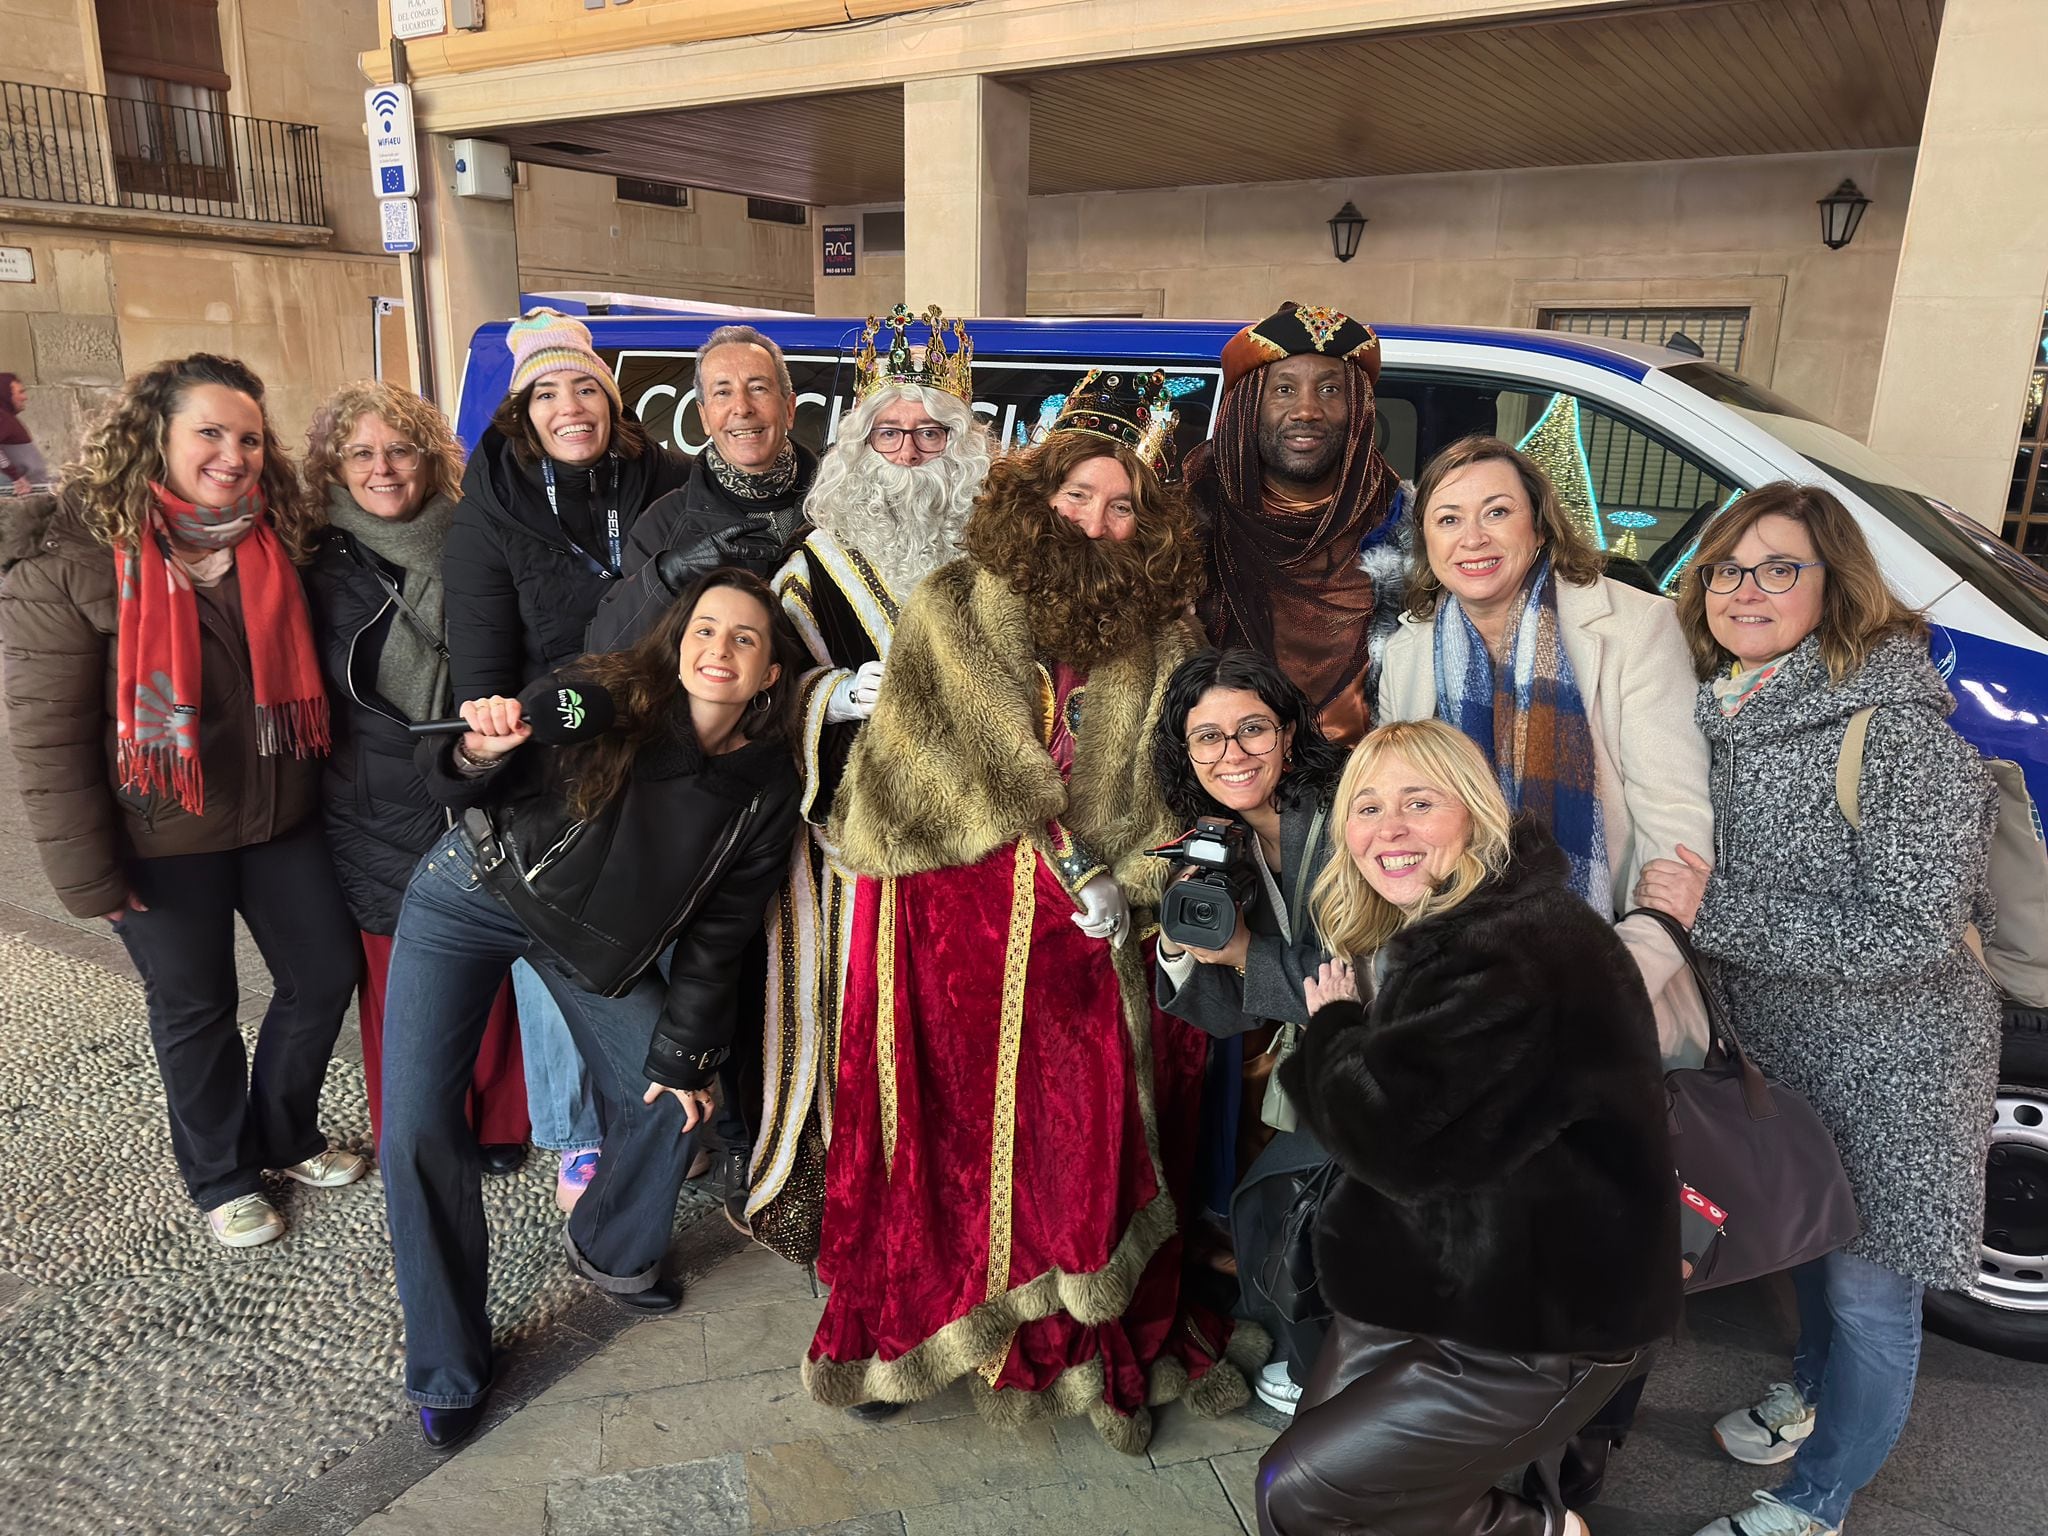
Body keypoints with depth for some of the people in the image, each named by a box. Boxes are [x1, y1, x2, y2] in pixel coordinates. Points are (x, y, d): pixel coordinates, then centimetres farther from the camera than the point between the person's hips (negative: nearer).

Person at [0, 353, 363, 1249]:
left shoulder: (276, 538, 0)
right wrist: (88, 872, -15)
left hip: (279, 820, 5)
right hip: (164, 839, -4)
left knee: (325, 973, 13)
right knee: (196, 1009, 11)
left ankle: (284, 1137, 37)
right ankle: (220, 1179, 34)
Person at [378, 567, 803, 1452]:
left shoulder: (768, 789, -15)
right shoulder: (600, 701, -25)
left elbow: (716, 934, -5)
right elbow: (459, 787, -16)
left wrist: (682, 1054, -2)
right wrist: (479, 755, -40)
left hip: (596, 942, 3)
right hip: (472, 897, -2)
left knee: (671, 1099, 1)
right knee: (417, 1126, -8)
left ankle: (610, 1253, 33)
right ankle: (448, 1371, 12)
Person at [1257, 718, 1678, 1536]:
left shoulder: (1524, 954, -27)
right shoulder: (1438, 928, 6)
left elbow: (1392, 1134, -30)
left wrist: (1334, 1028, -13)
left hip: (1536, 1326, -9)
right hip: (1436, 1280, 10)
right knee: (1314, 1453, 15)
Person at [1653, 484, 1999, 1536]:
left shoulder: (1893, 729, -24)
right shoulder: (1719, 714, -2)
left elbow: (1916, 931, -27)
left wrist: (1713, 911, -28)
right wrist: (1673, 904, -4)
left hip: (1888, 1072, -6)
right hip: (1778, 1052, 6)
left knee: (1868, 1292, 10)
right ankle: (1814, 1386, 53)